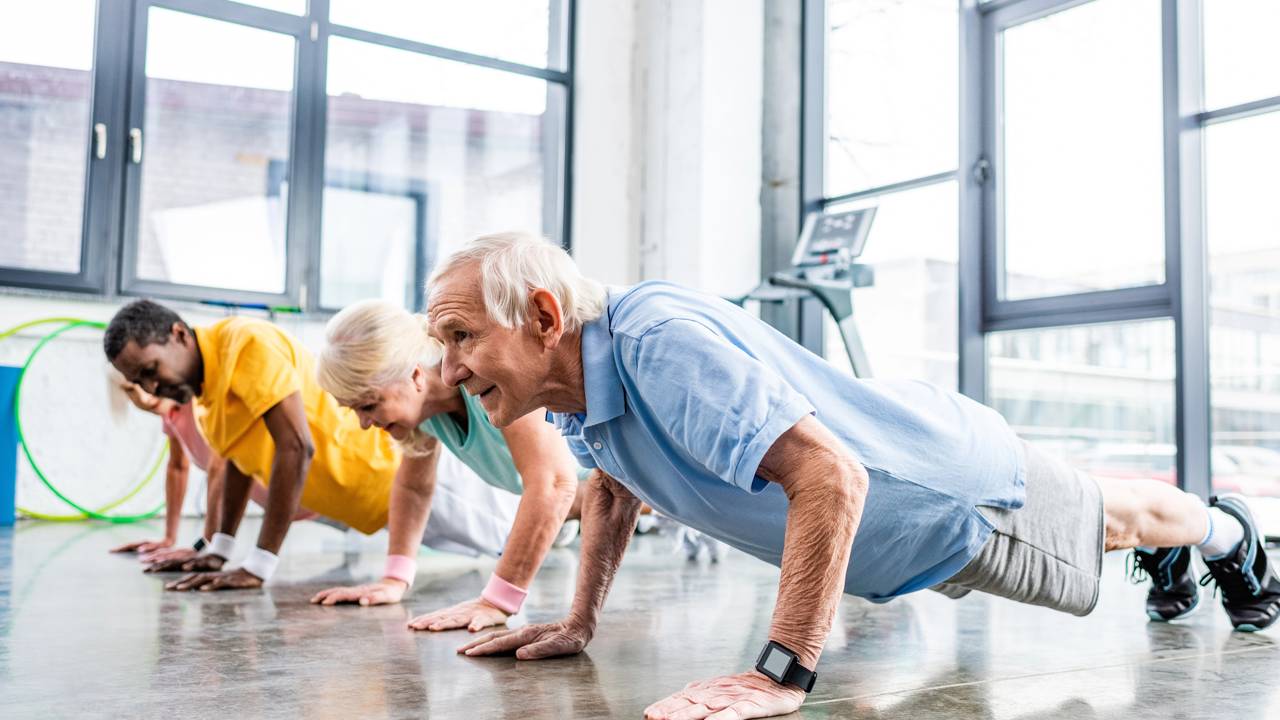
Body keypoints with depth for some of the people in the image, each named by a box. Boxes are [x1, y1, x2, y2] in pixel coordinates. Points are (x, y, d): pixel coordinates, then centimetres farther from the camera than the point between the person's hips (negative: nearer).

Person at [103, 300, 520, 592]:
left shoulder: (245, 344, -27)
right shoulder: (201, 375, 1)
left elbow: (297, 448, -33)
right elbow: (240, 457, 15)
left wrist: (257, 568, -31)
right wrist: (219, 549, 12)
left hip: (404, 467, -8)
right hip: (377, 498, 8)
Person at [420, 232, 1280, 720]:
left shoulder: (662, 342, -42)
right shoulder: (578, 379, -14)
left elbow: (830, 476, -48)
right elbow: (614, 486, 6)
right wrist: (580, 623, 1)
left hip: (962, 487, -8)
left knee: (1112, 520, 24)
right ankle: (1172, 557, 65)